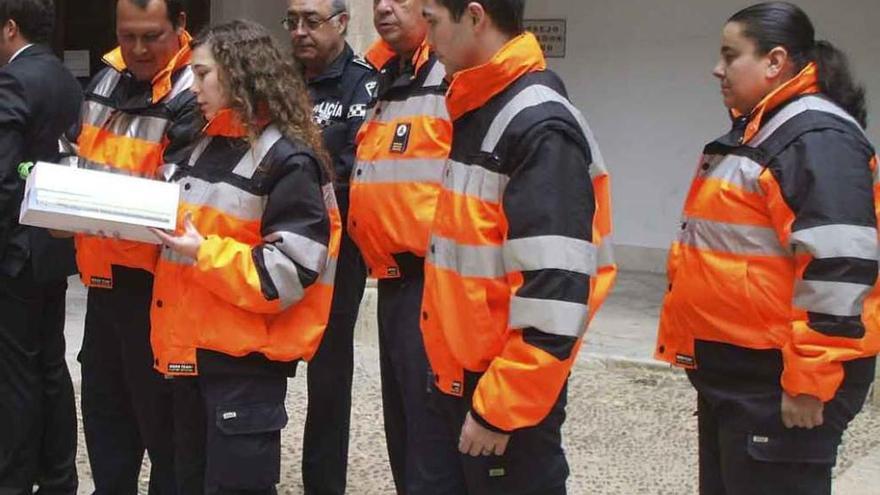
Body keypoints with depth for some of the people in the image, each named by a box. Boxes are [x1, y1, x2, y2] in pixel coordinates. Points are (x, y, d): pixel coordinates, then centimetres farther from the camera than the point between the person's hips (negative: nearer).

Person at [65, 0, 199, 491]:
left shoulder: (192, 97, -15)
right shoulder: (106, 79, 9)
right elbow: (78, 157, 20)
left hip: (153, 282, -8)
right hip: (104, 275, 8)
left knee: (160, 413, 3)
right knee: (103, 405, 19)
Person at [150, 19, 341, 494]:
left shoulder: (288, 161, -12)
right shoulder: (206, 145, 14)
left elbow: (287, 273, -19)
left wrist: (202, 253, -20)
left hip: (246, 362, -8)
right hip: (191, 351, 9)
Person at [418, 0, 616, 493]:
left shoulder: (539, 128, -19)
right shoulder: (479, 113, 10)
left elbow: (555, 291, -25)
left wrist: (500, 408, -22)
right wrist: (456, 376, 18)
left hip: (510, 390, -9)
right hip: (463, 378, 9)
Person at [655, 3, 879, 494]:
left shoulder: (818, 138, -17)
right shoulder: (755, 132, 15)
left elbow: (838, 267, -25)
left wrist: (809, 382, -24)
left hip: (777, 379, -10)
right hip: (732, 368, 10)